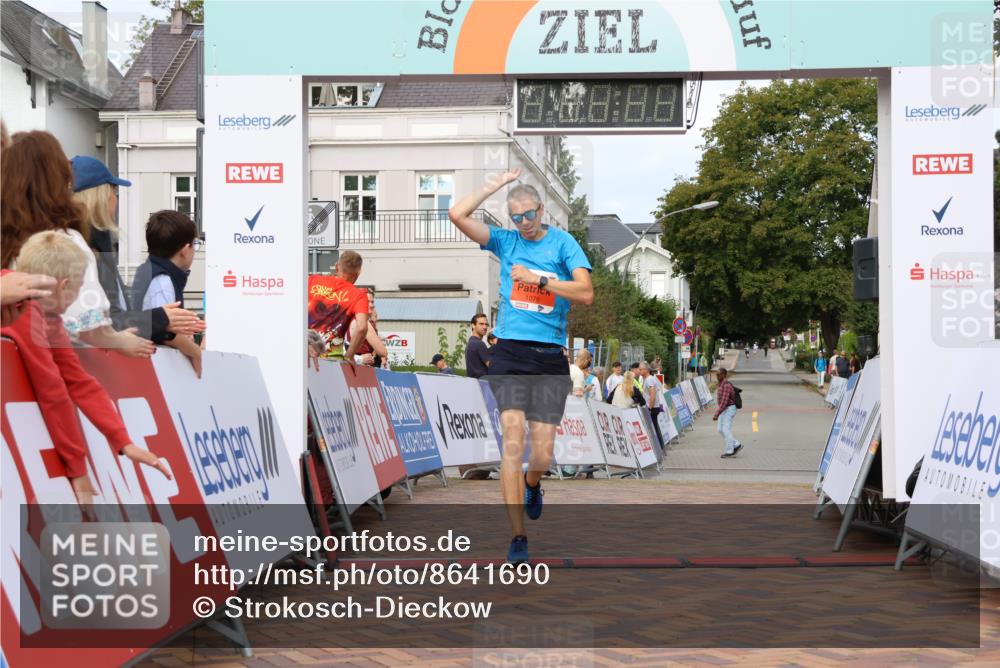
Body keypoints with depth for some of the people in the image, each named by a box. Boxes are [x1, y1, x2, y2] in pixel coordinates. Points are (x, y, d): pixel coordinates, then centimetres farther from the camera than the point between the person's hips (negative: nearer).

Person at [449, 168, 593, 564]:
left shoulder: (563, 243, 5)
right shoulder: (505, 241, 11)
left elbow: (586, 294, -7)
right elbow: (457, 214, 1)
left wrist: (537, 279, -12)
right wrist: (499, 184, 4)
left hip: (550, 357, 0)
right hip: (509, 354, 1)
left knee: (542, 454, -1)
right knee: (513, 443, -12)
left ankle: (531, 485, 38)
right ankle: (517, 538, -6)